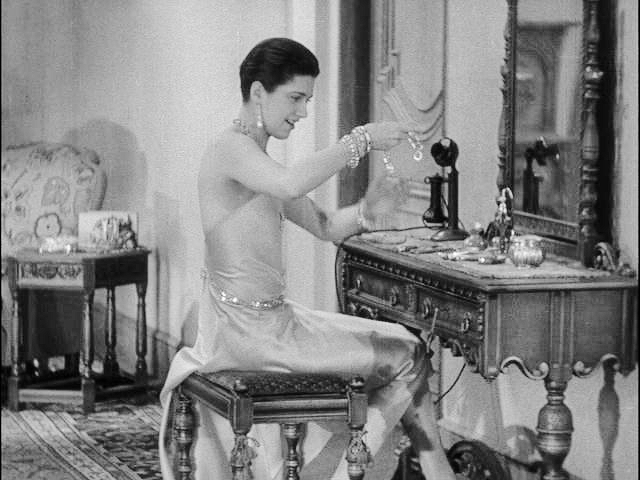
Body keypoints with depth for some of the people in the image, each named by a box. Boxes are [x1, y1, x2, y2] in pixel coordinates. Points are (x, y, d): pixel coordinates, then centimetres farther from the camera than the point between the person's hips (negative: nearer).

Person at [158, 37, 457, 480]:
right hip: (248, 327, -10)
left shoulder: (256, 157, 16)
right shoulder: (232, 149, -16)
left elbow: (324, 226, 14)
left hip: (267, 316, 10)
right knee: (408, 358, -2)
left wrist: (368, 210, -7)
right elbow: (292, 184, -38)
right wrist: (362, 139, -30)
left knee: (404, 349, 19)